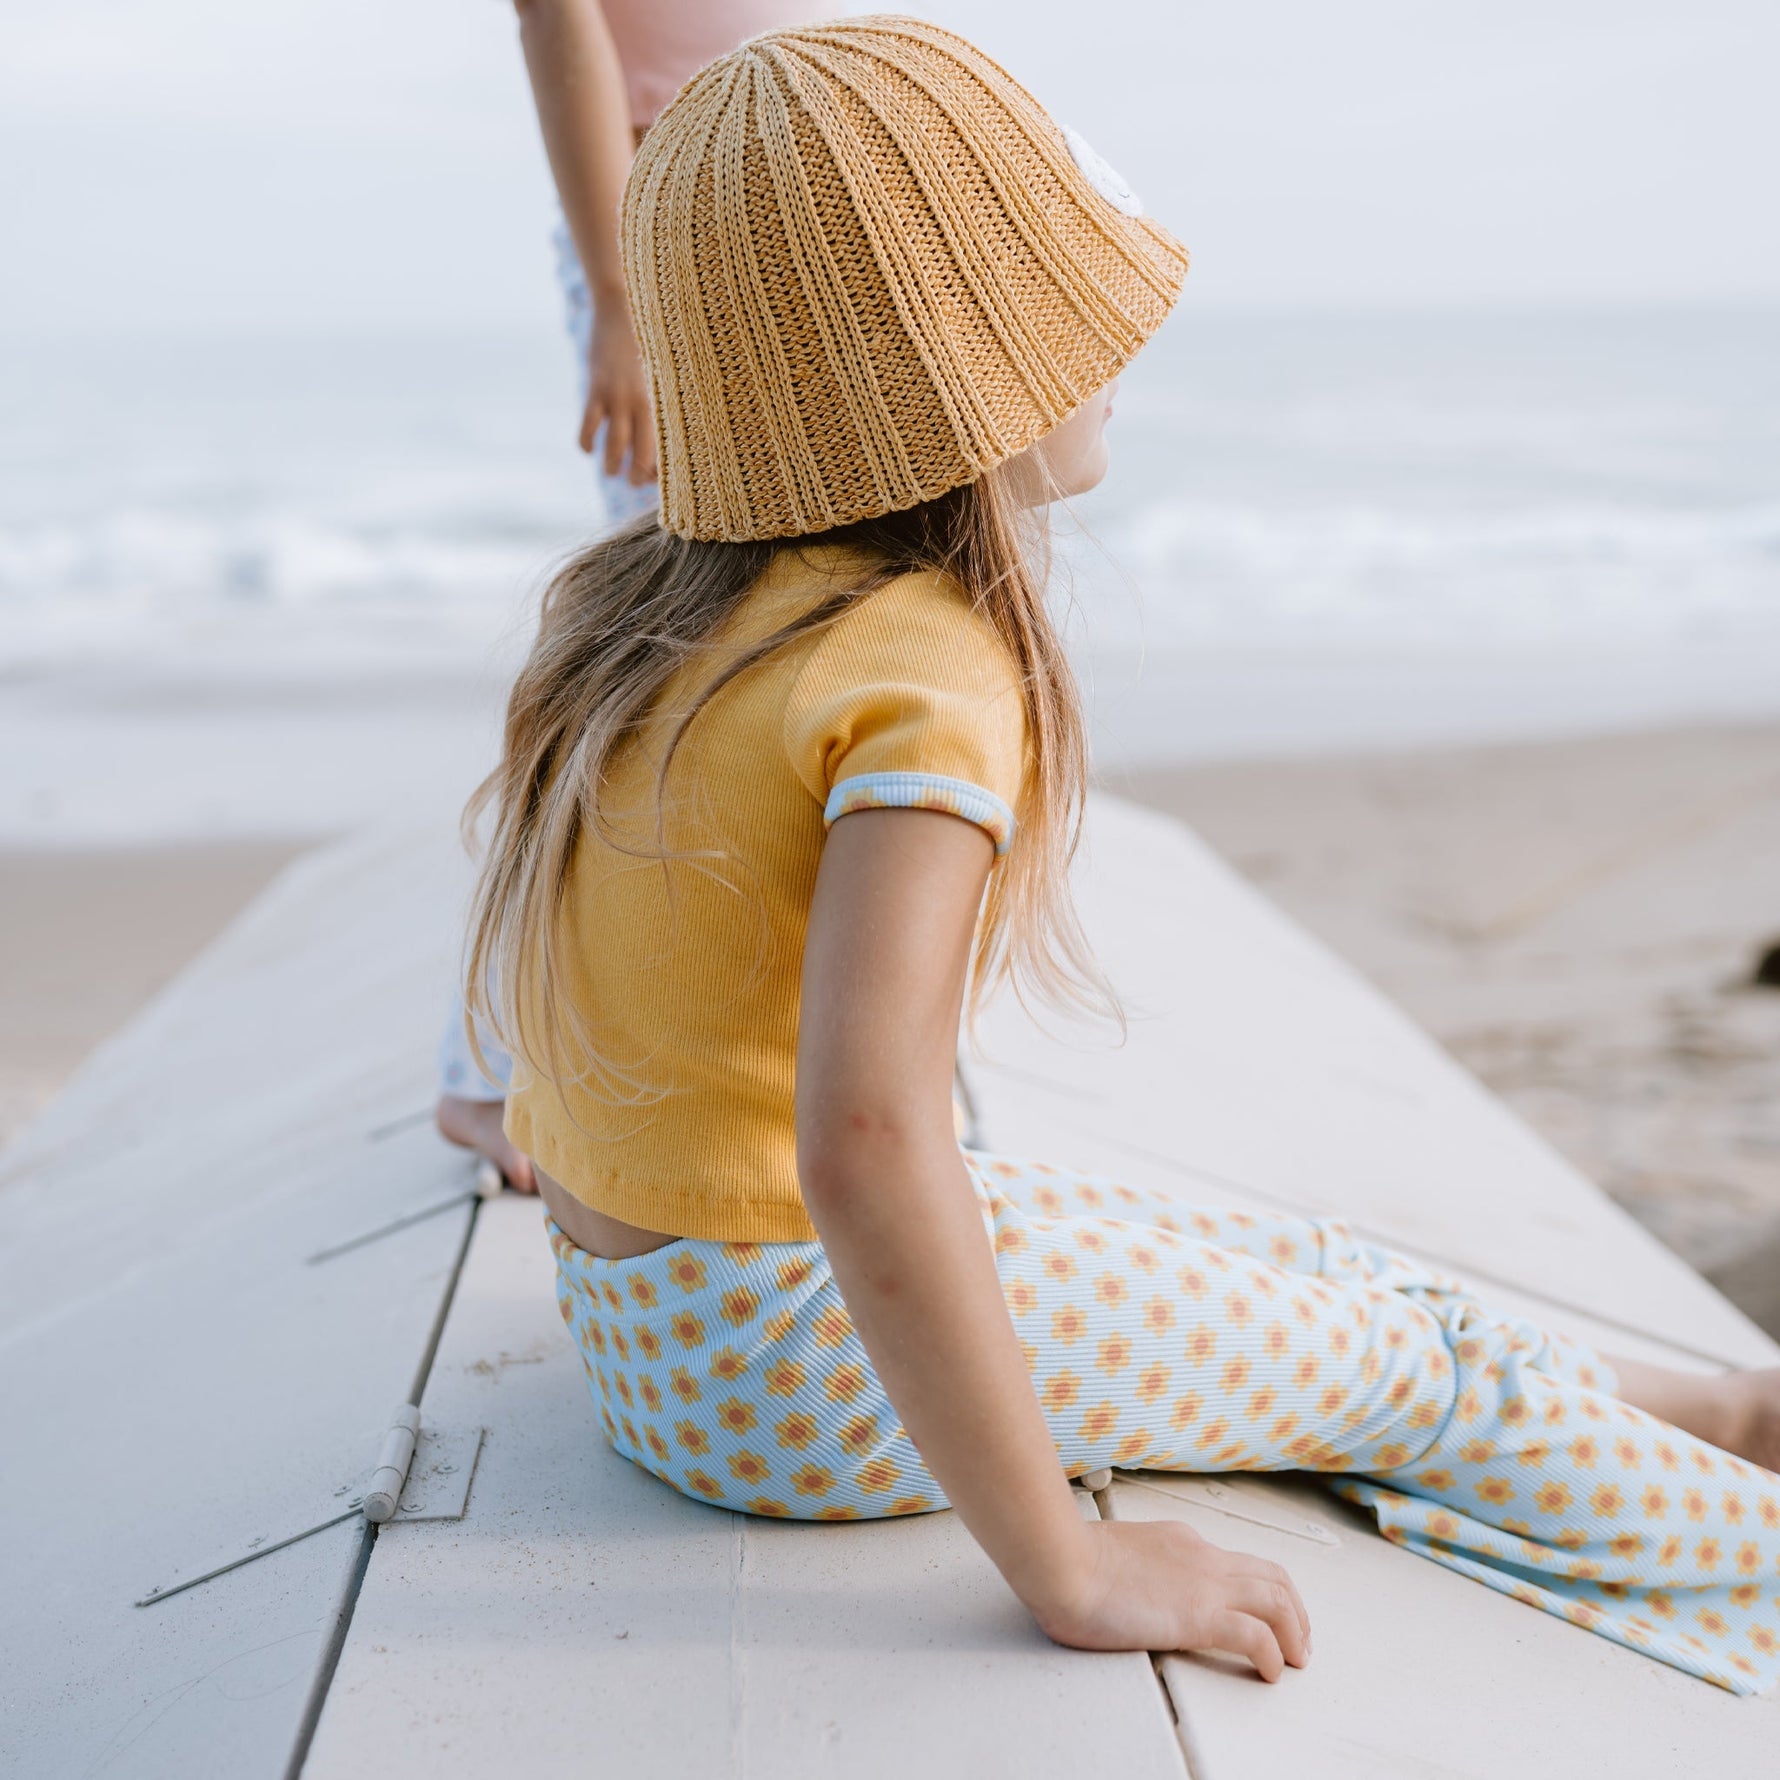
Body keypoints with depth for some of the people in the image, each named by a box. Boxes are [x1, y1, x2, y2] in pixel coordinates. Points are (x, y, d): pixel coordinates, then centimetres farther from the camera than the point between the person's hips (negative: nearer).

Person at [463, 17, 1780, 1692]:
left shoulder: (629, 610, 2)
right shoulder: (923, 669, -25)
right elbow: (863, 1148, -35)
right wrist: (1069, 1571, -27)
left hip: (650, 1330, 8)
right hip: (811, 1365, -8)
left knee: (1304, 1268, 20)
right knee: (1412, 1354, 8)